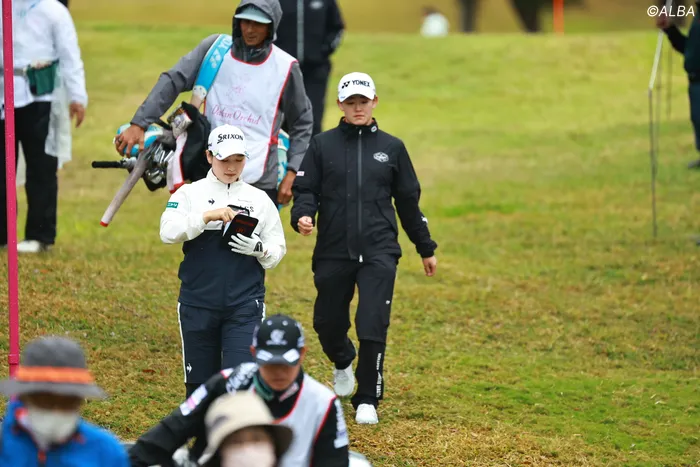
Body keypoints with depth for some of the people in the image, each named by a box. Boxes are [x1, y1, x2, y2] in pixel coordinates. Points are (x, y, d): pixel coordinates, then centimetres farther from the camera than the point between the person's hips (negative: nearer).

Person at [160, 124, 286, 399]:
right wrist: (208, 216, -21)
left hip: (245, 304, -1)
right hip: (198, 303, 1)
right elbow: (168, 232, -11)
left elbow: (278, 250, 11)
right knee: (199, 382, 9)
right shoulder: (190, 194, 5)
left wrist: (259, 249, -11)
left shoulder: (260, 200, 9)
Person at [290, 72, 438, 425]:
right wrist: (302, 216, -19)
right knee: (328, 324, 8)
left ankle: (368, 400, 2)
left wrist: (426, 249, 20)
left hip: (379, 253, -1)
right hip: (333, 251, 1)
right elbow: (305, 189, 4)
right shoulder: (323, 145, 7)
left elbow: (408, 201, 16)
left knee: (373, 326, -11)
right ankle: (343, 363, 43)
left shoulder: (391, 148, 10)